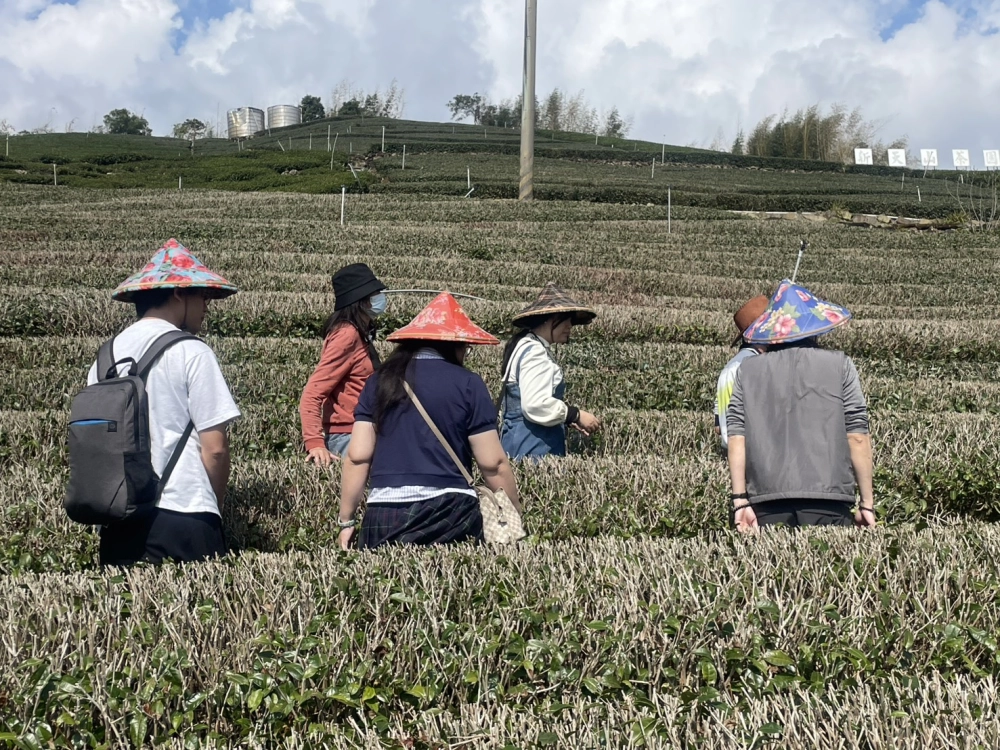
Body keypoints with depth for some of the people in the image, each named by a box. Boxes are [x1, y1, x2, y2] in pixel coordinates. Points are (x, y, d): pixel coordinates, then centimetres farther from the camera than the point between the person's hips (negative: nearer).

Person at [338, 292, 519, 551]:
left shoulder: (380, 382, 10)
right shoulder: (467, 384, 2)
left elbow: (357, 456, 6)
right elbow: (493, 464, 0)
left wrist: (346, 521, 12)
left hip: (384, 516, 3)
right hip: (451, 512, -3)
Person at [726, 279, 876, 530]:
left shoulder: (748, 370, 10)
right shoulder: (839, 365, 6)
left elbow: (736, 438, 4)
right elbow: (857, 436, 2)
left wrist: (740, 500, 5)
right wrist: (867, 502, 7)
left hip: (767, 504, 2)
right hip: (828, 500, -1)